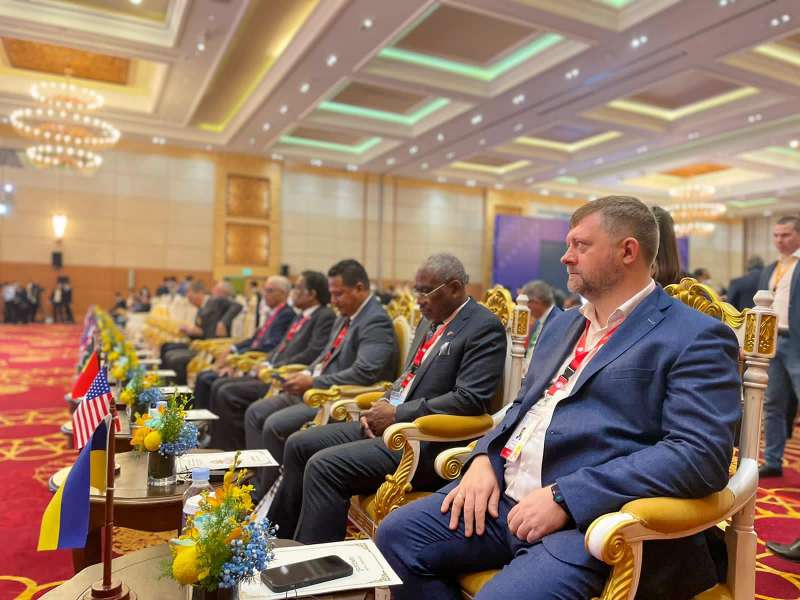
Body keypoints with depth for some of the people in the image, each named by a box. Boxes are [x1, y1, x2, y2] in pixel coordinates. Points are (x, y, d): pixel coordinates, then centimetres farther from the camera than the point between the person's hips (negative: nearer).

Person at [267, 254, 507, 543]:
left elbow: (471, 399, -20)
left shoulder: (484, 328, -11)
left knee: (324, 465, -22)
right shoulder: (430, 322, 16)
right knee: (299, 444, 5)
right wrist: (382, 408, 1)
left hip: (429, 442, -9)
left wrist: (397, 415, -17)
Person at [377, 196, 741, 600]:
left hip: (592, 517, -7)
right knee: (396, 536, -3)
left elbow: (701, 455, -16)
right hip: (502, 495, 7)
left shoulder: (696, 338, -5)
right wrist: (484, 458, 2)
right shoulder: (562, 325, 19)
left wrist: (565, 497, -22)